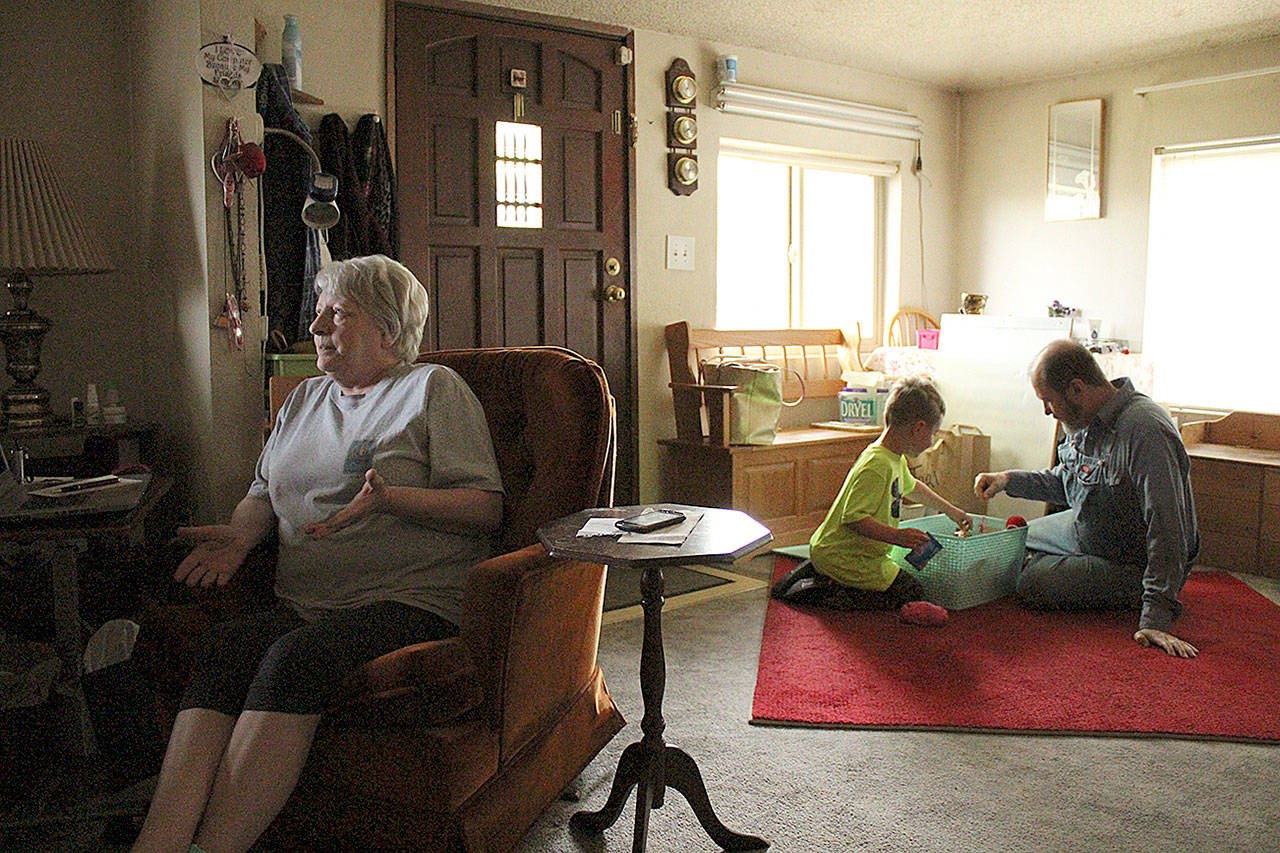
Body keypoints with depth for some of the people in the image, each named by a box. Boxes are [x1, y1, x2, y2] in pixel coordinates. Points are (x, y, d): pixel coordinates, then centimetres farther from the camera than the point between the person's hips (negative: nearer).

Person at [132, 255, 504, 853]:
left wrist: (392, 498, -17)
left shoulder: (433, 388, 6)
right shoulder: (304, 399, 27)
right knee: (225, 645, -26)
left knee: (297, 655, -33)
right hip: (302, 608, 5)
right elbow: (263, 492, 28)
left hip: (411, 602, -5)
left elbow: (486, 508, -3)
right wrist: (239, 534, 5)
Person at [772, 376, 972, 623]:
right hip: (845, 557, -10)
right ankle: (820, 594, -9)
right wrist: (897, 536, -33)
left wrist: (950, 510, 35)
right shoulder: (876, 467, -27)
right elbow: (852, 518, -31)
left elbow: (911, 486, 29)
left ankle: (814, 573, 16)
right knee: (910, 593, -4)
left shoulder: (896, 459, 6)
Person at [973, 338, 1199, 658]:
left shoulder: (1145, 430, -34)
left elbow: (1168, 531, -35)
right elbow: (1063, 481, 15)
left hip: (1133, 561, -9)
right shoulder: (1085, 419, -4)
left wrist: (1156, 619, -37)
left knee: (1033, 583, -24)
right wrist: (1010, 480, 0)